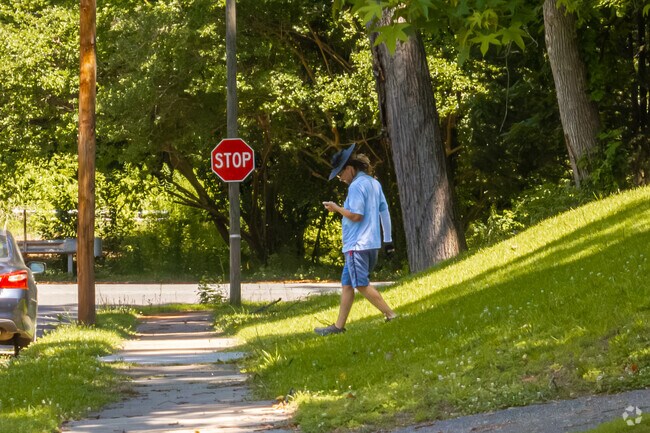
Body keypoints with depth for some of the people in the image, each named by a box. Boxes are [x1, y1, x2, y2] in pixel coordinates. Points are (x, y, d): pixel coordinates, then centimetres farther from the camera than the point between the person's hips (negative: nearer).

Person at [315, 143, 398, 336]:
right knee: (347, 284, 12)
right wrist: (388, 239, 19)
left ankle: (391, 316, -8)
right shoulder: (374, 183, 14)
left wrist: (336, 208, -6)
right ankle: (339, 326, 13)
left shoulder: (357, 185, -15)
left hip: (358, 244, -10)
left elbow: (356, 215, -21)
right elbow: (384, 210, 16)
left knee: (362, 285, -5)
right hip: (372, 243, 10)